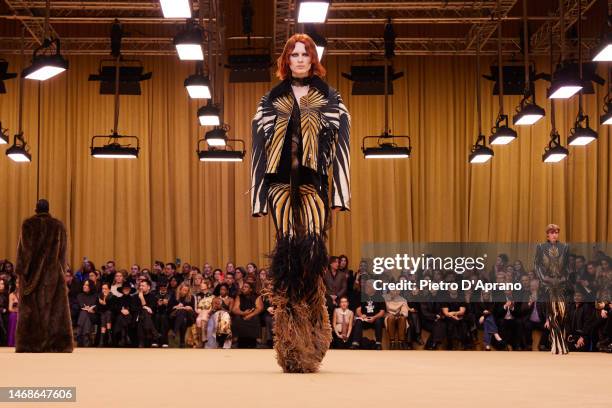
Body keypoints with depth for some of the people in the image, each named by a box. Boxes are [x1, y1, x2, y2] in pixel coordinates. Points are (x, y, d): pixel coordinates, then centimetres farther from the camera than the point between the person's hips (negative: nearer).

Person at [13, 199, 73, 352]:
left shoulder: (28, 224, -4)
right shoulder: (59, 225, 3)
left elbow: (24, 248, -6)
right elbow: (63, 251, 6)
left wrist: (20, 271, -2)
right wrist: (61, 271, 14)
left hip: (33, 271, -1)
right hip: (53, 272, 1)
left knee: (31, 308, 3)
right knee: (55, 308, 3)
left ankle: (29, 344, 0)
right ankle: (57, 344, -3)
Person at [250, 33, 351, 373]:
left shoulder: (330, 99, 15)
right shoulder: (271, 101, 18)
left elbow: (340, 144, 8)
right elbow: (260, 146, 15)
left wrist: (339, 192, -3)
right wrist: (259, 196, 6)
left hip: (313, 183, 0)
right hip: (281, 183, 1)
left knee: (311, 249, -18)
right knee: (289, 250, -16)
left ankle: (302, 346, -9)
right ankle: (293, 346, -13)